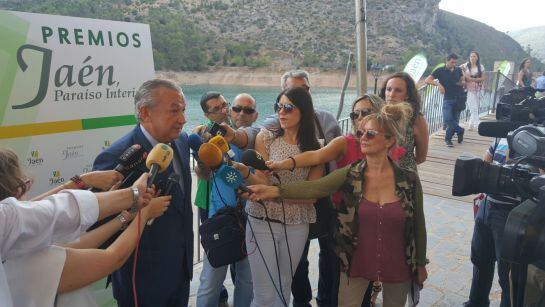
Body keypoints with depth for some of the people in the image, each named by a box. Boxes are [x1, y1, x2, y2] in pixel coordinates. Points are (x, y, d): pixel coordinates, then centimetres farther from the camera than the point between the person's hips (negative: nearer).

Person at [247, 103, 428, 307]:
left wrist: (421, 264, 6)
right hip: (357, 262, 0)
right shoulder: (350, 174, -11)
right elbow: (314, 188, -24)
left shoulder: (410, 180, -11)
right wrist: (275, 190, -37)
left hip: (397, 266, 0)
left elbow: (418, 225, -1)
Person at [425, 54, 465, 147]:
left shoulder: (458, 70, 7)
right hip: (448, 98, -2)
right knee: (447, 119, -15)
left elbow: (463, 81, 20)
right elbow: (427, 80, -9)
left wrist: (462, 83, -4)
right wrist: (438, 84, -23)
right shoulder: (440, 71, -3)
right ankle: (460, 130, 8)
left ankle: (448, 139, 18)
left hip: (459, 98, 3)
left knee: (455, 119, 4)